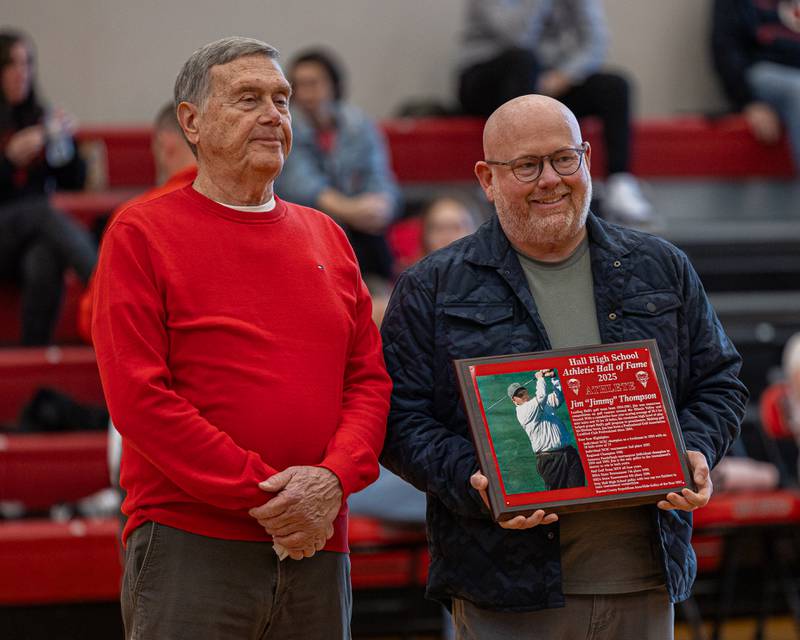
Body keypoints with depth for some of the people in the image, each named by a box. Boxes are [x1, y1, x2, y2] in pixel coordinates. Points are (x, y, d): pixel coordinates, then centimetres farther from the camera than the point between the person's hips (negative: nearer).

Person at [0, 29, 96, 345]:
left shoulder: (42, 118, 13)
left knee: (44, 262, -35)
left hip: (35, 232, 3)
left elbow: (74, 182, 11)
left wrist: (66, 140, -6)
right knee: (44, 211, -35)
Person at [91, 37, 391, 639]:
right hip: (188, 545, -5)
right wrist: (261, 495, -13)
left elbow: (370, 379, 12)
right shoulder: (142, 234, -1)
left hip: (317, 549, 5)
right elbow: (138, 396, -10)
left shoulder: (326, 237, 15)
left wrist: (334, 478, -8)